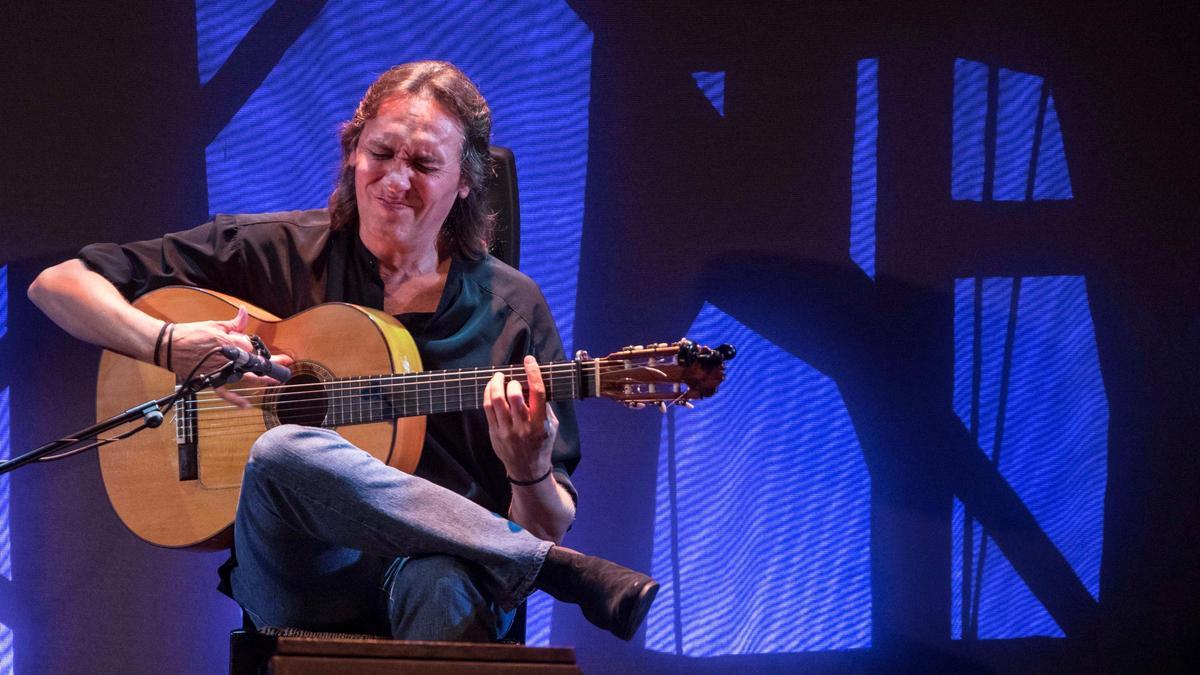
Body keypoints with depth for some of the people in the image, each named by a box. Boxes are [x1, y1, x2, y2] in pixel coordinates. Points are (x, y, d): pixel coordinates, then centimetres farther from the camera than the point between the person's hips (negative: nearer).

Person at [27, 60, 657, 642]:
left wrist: (530, 472, -16)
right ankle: (564, 571, -28)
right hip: (304, 577, 3)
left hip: (449, 556, -3)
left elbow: (548, 528, 8)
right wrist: (169, 346, -9)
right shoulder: (274, 253, 9)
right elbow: (57, 284, 8)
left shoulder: (511, 308, 10)